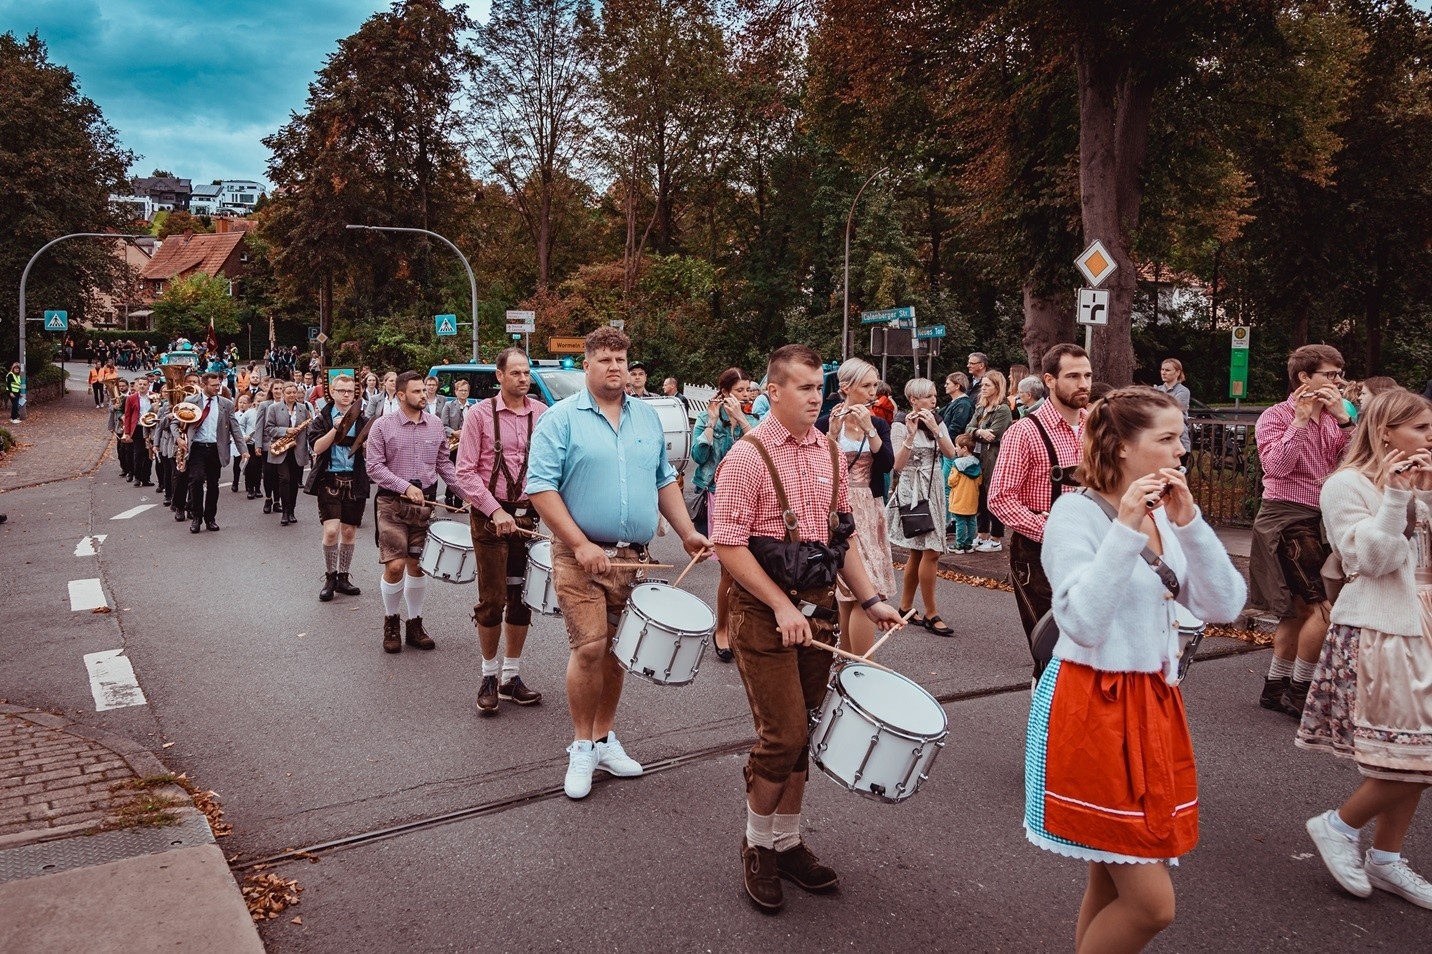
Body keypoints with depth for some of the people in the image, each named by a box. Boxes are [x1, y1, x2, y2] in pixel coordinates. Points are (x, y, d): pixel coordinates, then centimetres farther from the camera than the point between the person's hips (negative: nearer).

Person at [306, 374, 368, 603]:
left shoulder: (362, 420, 9)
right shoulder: (321, 419, 3)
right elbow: (317, 448, -10)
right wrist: (336, 428, -19)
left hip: (355, 481, 3)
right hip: (329, 479, -3)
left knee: (349, 532, 8)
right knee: (331, 530, -13)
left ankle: (342, 577, 23)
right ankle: (329, 577, 6)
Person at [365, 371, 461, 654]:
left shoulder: (436, 425, 6)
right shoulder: (382, 426, -5)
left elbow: (444, 464, 12)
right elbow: (374, 467, -8)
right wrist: (405, 486, -19)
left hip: (425, 503, 3)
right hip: (392, 503, -3)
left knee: (418, 565, 8)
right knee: (395, 565, -8)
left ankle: (415, 624, 21)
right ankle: (391, 622, 14)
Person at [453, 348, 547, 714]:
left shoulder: (542, 414, 3)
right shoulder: (481, 414, -5)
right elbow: (465, 471, -6)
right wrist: (495, 510, -16)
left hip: (529, 515, 3)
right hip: (490, 517, -3)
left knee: (522, 599, 9)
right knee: (492, 600, 1)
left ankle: (512, 677, 22)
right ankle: (489, 676, 18)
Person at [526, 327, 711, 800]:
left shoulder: (647, 417, 12)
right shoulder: (561, 418, -5)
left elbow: (664, 481, 18)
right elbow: (541, 486, -11)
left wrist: (687, 532, 7)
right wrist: (580, 545, -17)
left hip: (633, 556, 5)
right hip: (581, 555, -5)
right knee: (590, 648, -9)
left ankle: (604, 739, 26)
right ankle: (581, 746, 9)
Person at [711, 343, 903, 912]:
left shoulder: (830, 452, 8)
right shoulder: (749, 456, -12)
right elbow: (728, 544, -16)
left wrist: (868, 599, 6)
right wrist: (782, 607, -18)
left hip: (819, 608, 6)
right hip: (765, 613, -6)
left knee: (802, 732, 12)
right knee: (783, 734, -5)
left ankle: (787, 841, 28)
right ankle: (757, 846, 17)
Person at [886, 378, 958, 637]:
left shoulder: (938, 422, 10)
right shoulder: (901, 426, -7)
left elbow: (951, 453, -2)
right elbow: (898, 465, -15)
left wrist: (934, 429, -12)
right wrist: (911, 433, -21)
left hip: (934, 489, 6)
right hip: (913, 491, -6)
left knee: (917, 552, 10)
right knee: (931, 552, -11)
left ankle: (905, 607, 20)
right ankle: (931, 614, -4)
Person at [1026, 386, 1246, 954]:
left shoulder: (1167, 512, 7)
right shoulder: (1076, 511, -14)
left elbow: (1225, 606, -1)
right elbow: (1083, 625, -25)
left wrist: (1189, 523, -11)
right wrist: (1124, 529, -27)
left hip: (1154, 703, 7)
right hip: (1092, 707, -7)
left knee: (1113, 885, 16)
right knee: (1152, 901, -6)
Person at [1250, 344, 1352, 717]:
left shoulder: (1332, 417, 9)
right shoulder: (1276, 417, -8)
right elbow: (1276, 466, -22)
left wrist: (1343, 418, -11)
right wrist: (1300, 419, -19)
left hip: (1317, 519, 8)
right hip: (1286, 519, -8)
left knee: (1298, 608, 14)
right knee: (1322, 605, -14)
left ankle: (1275, 687, 25)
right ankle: (1299, 692, -1)